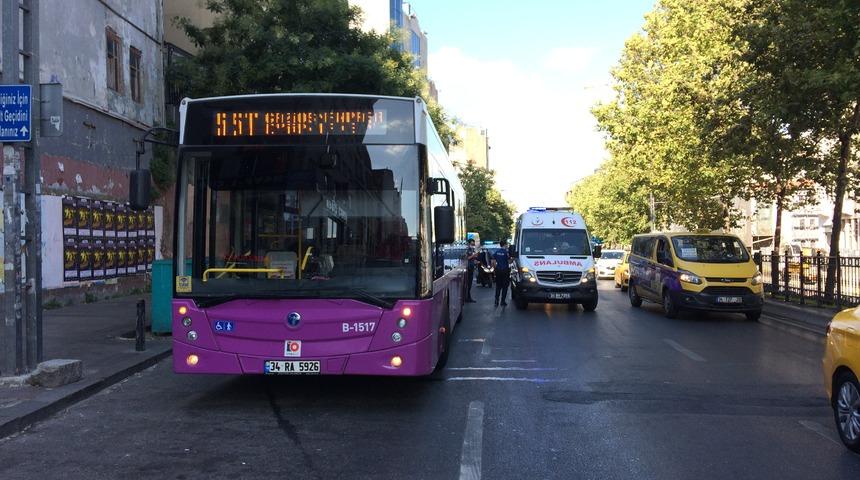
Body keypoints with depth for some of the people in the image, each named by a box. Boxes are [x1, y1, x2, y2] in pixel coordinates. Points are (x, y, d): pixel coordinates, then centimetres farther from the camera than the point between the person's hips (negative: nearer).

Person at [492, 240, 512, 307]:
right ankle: (503, 302, 2)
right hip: (505, 270, -5)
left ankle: (496, 301, 8)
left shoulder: (496, 252, 5)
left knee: (498, 286, 12)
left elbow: (493, 262, 6)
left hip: (498, 270, 5)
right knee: (504, 287, 3)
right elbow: (509, 261, -8)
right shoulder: (506, 252, -11)